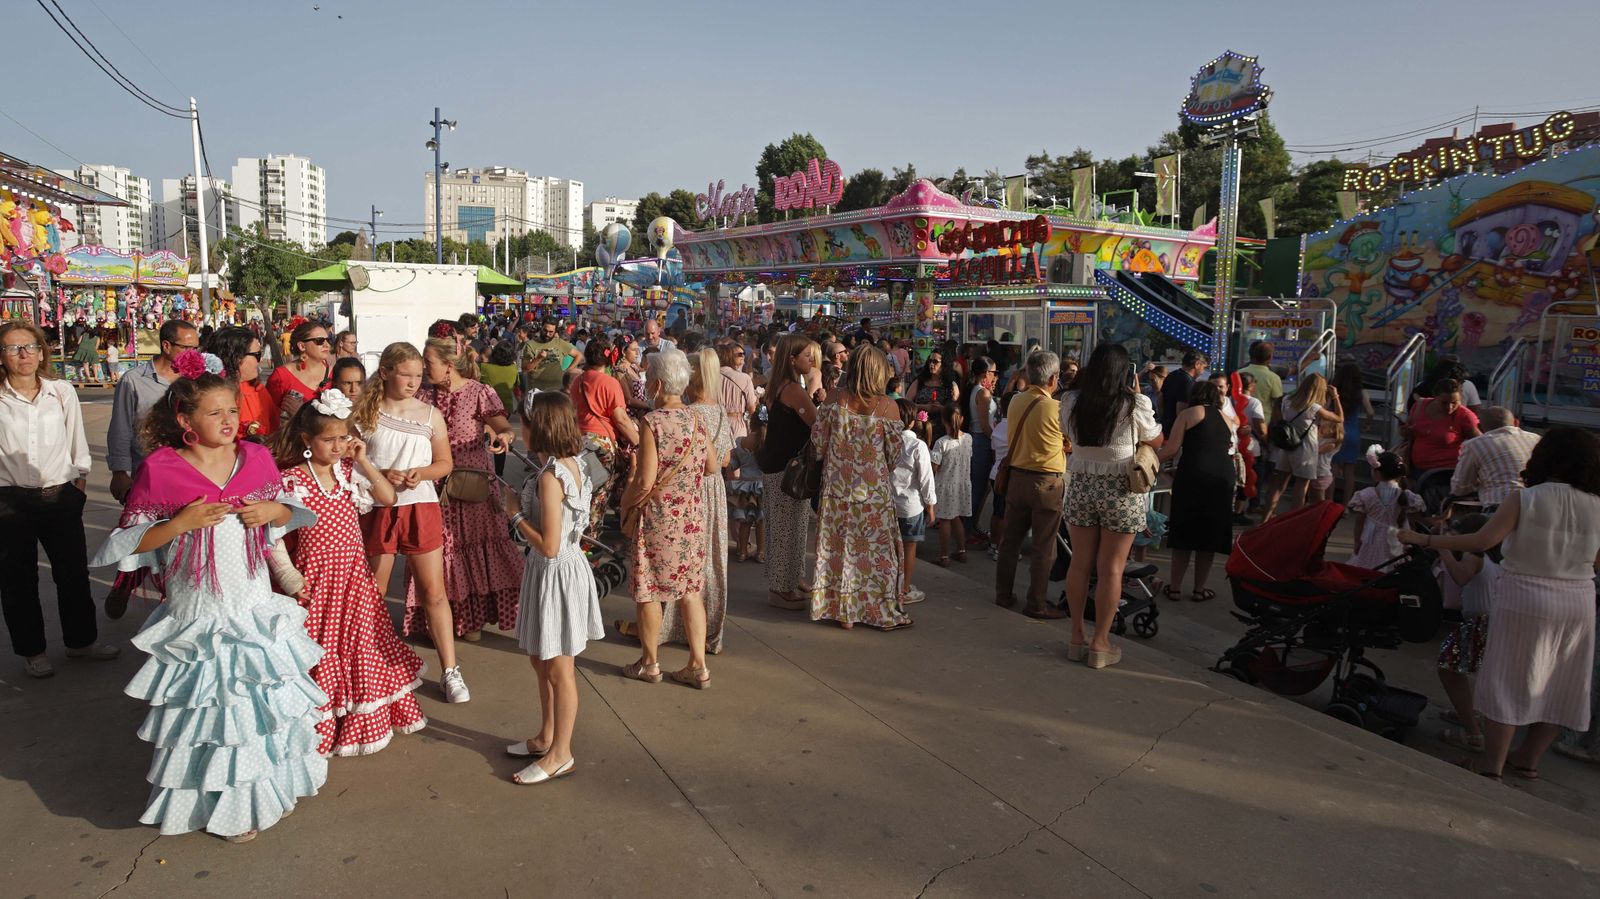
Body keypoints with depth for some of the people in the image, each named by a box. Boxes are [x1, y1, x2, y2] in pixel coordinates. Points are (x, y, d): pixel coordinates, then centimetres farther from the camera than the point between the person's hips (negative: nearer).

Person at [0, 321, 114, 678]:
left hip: (61, 496, 2)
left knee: (74, 571, 12)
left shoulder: (62, 392, -1)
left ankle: (81, 639, 30)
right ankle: (31, 650, 26)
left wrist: (80, 481, 7)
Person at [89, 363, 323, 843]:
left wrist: (273, 510, -10)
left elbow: (289, 513, 12)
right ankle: (224, 803, 28)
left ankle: (272, 784, 37)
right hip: (197, 614, -3)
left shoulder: (257, 458, 0)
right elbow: (130, 542, -5)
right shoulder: (159, 470, -11)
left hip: (256, 606, 4)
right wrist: (182, 523, -20)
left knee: (267, 698, 15)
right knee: (212, 705, 8)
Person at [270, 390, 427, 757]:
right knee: (320, 659, 6)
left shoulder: (348, 471, 2)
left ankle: (363, 721, 33)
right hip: (316, 580, -4)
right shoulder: (291, 479, -11)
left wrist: (363, 461, -6)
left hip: (354, 576, 5)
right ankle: (320, 730, 25)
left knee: (361, 650, 14)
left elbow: (389, 498, 0)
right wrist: (291, 580, -12)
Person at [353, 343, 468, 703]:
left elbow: (445, 462, 6)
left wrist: (421, 472, -13)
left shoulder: (430, 414, 2)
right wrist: (382, 474, -18)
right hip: (377, 508, 0)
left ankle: (450, 671, 11)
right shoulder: (363, 413, -2)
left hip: (421, 507, 0)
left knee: (434, 591, 2)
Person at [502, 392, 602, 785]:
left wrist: (516, 515, -14)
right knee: (540, 660, 23)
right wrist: (524, 507, 8)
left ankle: (560, 754, 22)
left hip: (556, 573, -10)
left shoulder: (550, 477, -25)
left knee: (558, 670, 6)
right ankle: (546, 738, 40)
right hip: (563, 566, 10)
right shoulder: (571, 463, 3)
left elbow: (549, 545, -25)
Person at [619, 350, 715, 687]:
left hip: (657, 518, -6)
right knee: (690, 589, 13)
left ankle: (649, 663, 24)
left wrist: (624, 503, -2)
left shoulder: (653, 422, -17)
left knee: (647, 590, 11)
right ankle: (698, 666, 17)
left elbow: (645, 482, -19)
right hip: (692, 517, 6)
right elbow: (711, 467, 10)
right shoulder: (696, 420, 1)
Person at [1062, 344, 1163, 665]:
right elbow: (1156, 441, 5)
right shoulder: (1134, 405, -11)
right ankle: (1100, 642, 12)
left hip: (1081, 488, 3)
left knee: (1080, 563, 12)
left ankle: (1077, 636, 22)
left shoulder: (1071, 403, -3)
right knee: (1111, 569, 4)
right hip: (1121, 491, -3)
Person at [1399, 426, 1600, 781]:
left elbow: (1481, 542, -21)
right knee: (1558, 687, 16)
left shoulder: (1527, 499, -14)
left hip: (1524, 601, -4)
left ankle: (1492, 766, 8)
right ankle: (1529, 759, 29)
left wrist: (1424, 539, -17)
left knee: (1507, 683, 3)